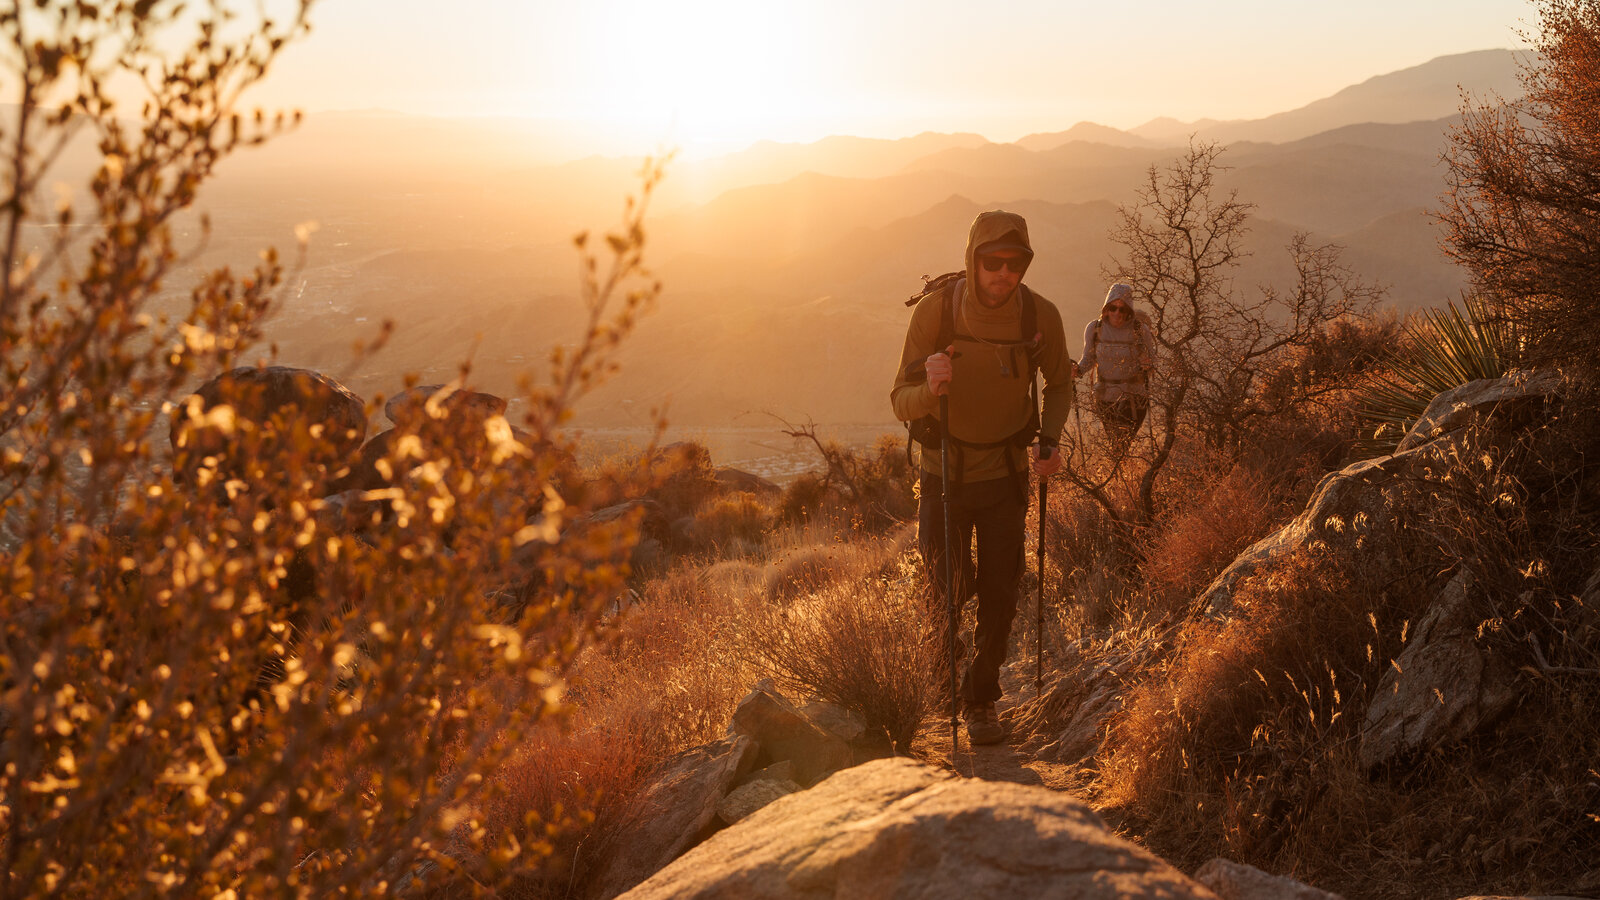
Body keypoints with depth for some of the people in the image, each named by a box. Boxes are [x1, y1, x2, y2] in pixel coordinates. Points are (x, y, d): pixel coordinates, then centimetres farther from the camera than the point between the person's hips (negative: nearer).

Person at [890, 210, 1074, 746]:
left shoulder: (1040, 316, -16)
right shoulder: (935, 312, -21)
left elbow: (1059, 384, 5)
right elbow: (902, 404, -17)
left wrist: (1050, 441, -12)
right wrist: (930, 389, -40)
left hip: (1006, 470, 1)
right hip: (945, 467, -1)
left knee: (999, 592, 1)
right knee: (952, 583, -4)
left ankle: (981, 701, 20)